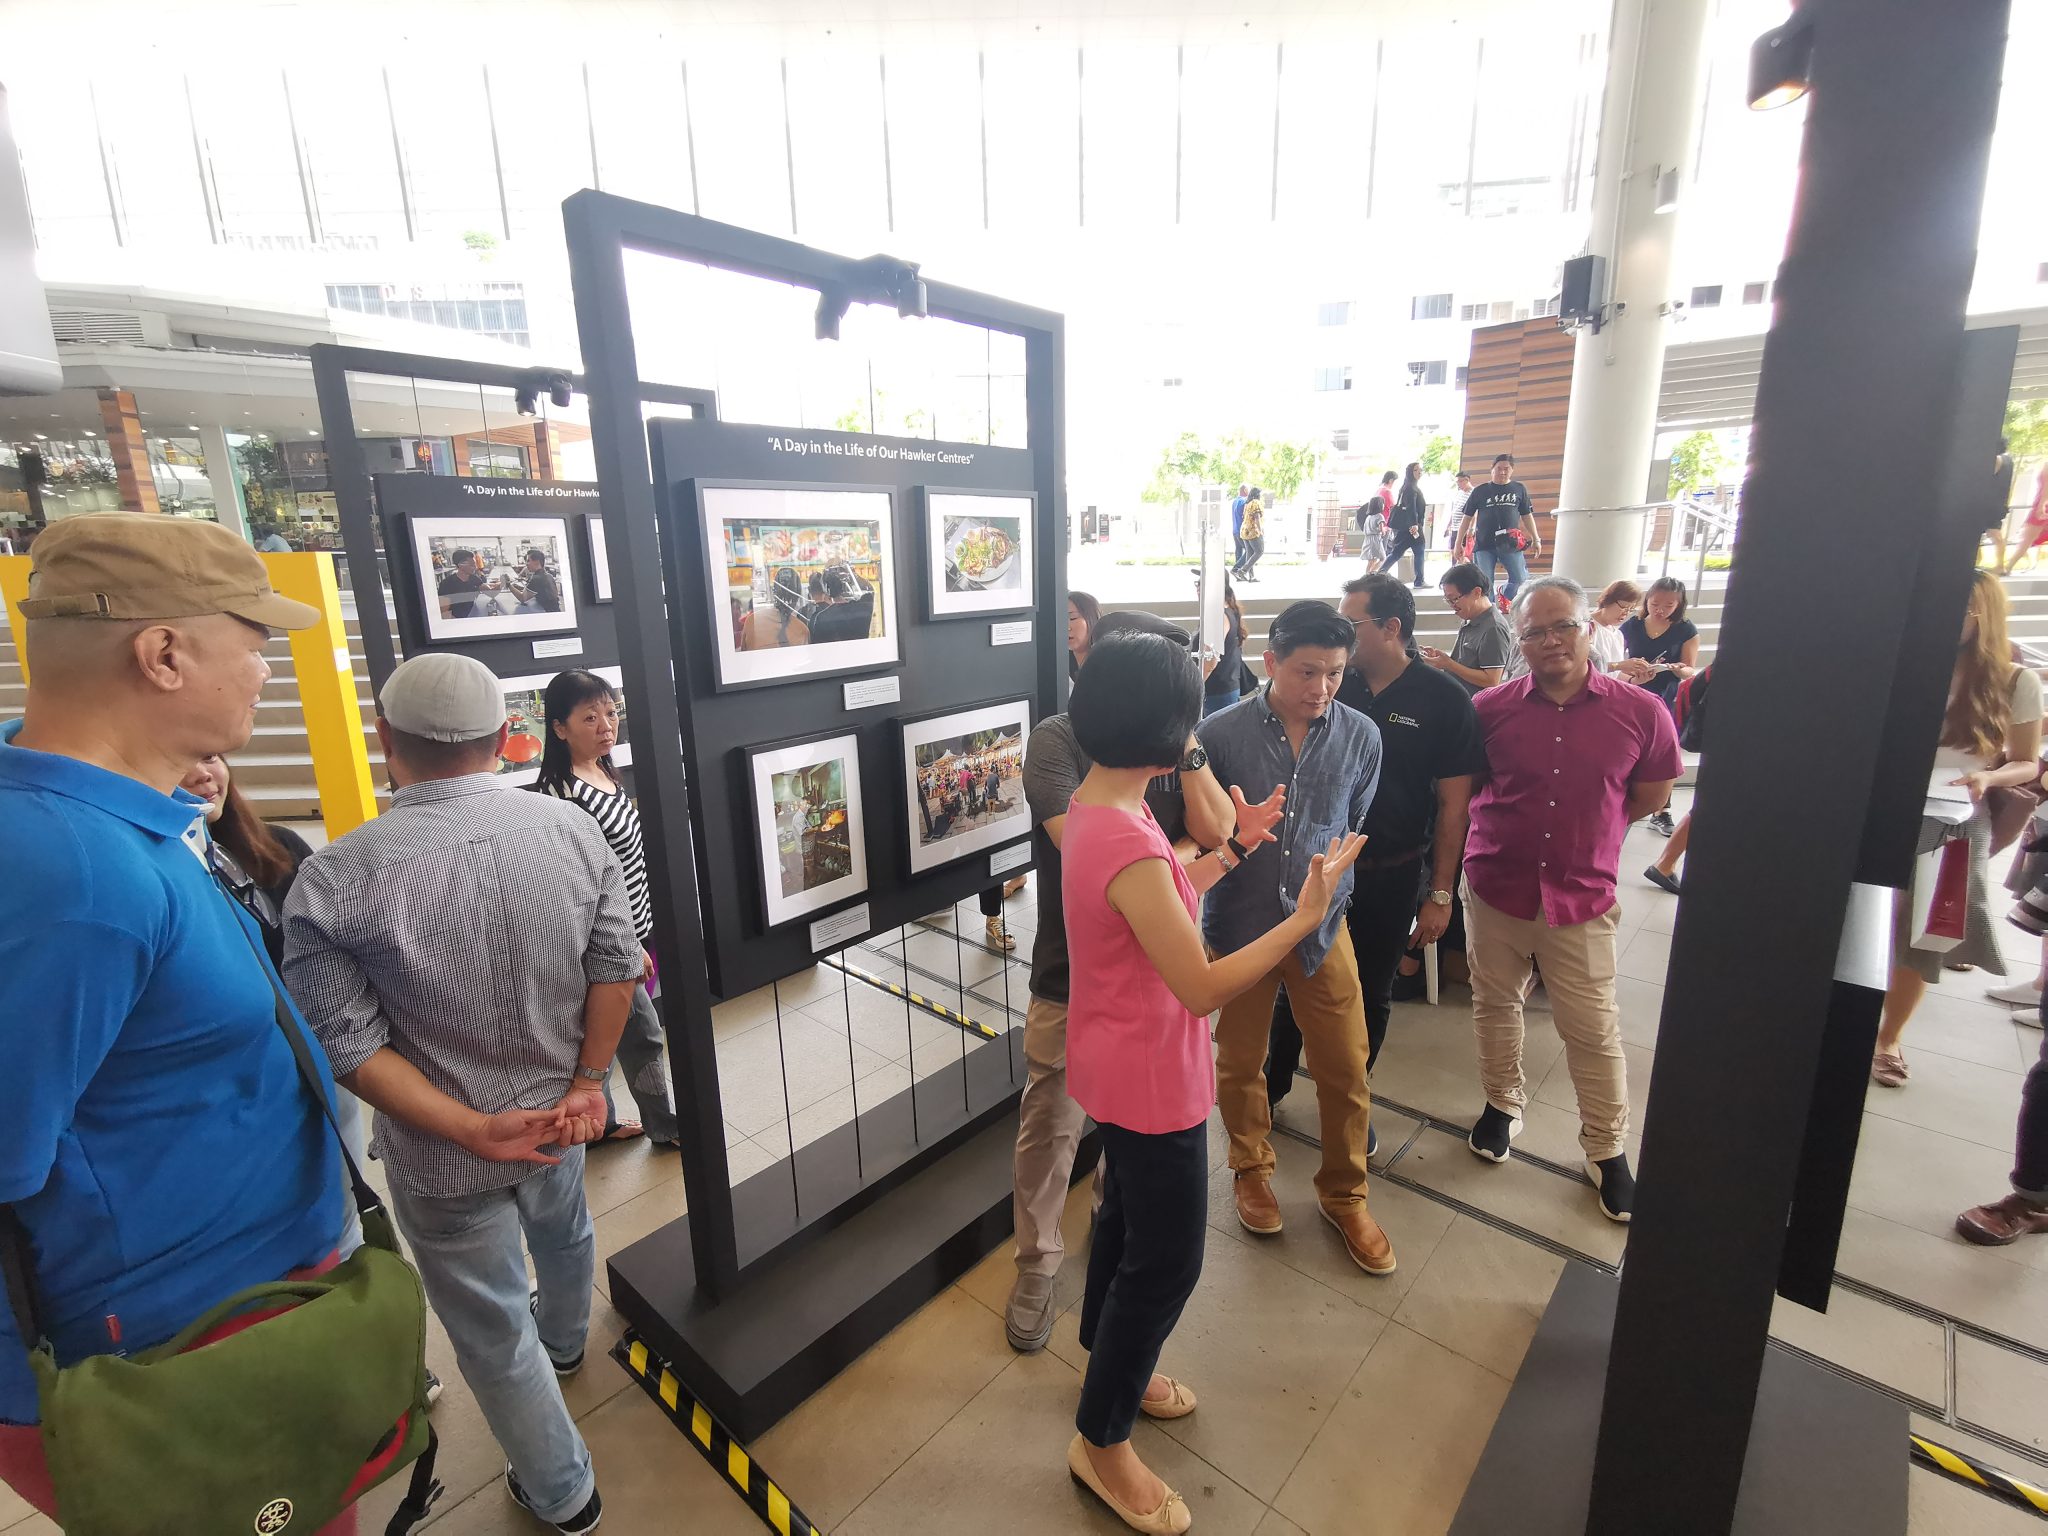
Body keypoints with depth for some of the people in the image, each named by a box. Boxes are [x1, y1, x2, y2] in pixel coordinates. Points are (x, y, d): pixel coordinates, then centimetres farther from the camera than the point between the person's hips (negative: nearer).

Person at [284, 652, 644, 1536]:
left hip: (443, 1154, -3)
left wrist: (473, 1130, -17)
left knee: (493, 1330, 18)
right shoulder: (574, 829, -14)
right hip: (557, 1108, 4)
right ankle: (565, 1345, 65)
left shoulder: (332, 882, -21)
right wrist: (585, 1085, -4)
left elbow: (350, 1048, -19)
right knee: (563, 1234, 34)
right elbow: (615, 970, -11)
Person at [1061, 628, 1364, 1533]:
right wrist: (1306, 916, -23)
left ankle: (1109, 1360, 53)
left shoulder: (1090, 803, -3)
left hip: (1120, 1064, 9)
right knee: (1168, 1259, 11)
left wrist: (1220, 860, 9)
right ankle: (1102, 1439, 34)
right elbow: (1203, 988, -28)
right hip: (1150, 1080, -9)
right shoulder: (1130, 846, -33)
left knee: (1127, 1215, 28)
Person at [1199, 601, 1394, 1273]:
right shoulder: (1221, 733, -13)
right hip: (1238, 927, -1)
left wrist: (1327, 891, 9)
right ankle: (1252, 1169, 44)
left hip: (1322, 929, 2)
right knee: (1240, 1065, 17)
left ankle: (1344, 1194, 35)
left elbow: (1356, 829, 8)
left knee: (1346, 1071, 10)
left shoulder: (1360, 736, -4)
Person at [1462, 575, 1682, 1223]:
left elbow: (1651, 795, 7)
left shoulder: (1640, 713, -8)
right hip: (1496, 889, 1)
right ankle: (1502, 1103, 40)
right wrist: (1516, 825, 2)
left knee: (1593, 1028, 8)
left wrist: (1584, 832, 7)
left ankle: (1607, 1149, 29)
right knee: (1495, 1004, 17)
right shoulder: (1490, 708, -6)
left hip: (1582, 897, -1)